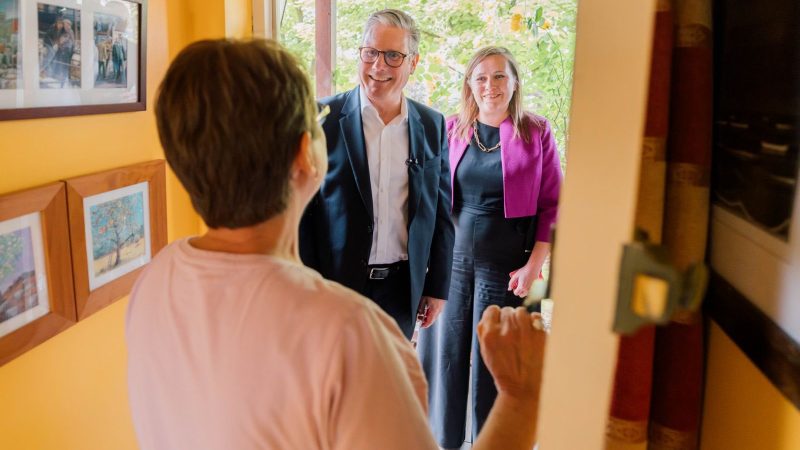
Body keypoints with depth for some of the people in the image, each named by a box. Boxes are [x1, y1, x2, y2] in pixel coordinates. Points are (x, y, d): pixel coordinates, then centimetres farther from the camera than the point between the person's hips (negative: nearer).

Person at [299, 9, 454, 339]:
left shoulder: (432, 125, 2)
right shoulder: (323, 118, -8)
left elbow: (440, 212, 8)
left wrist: (438, 286, 7)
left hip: (402, 286, 3)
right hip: (336, 283, -2)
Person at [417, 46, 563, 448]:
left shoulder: (536, 132, -1)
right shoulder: (451, 130, 5)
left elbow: (552, 206, -1)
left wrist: (533, 266, -9)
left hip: (506, 269, -2)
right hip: (451, 261, 3)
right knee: (444, 357, 10)